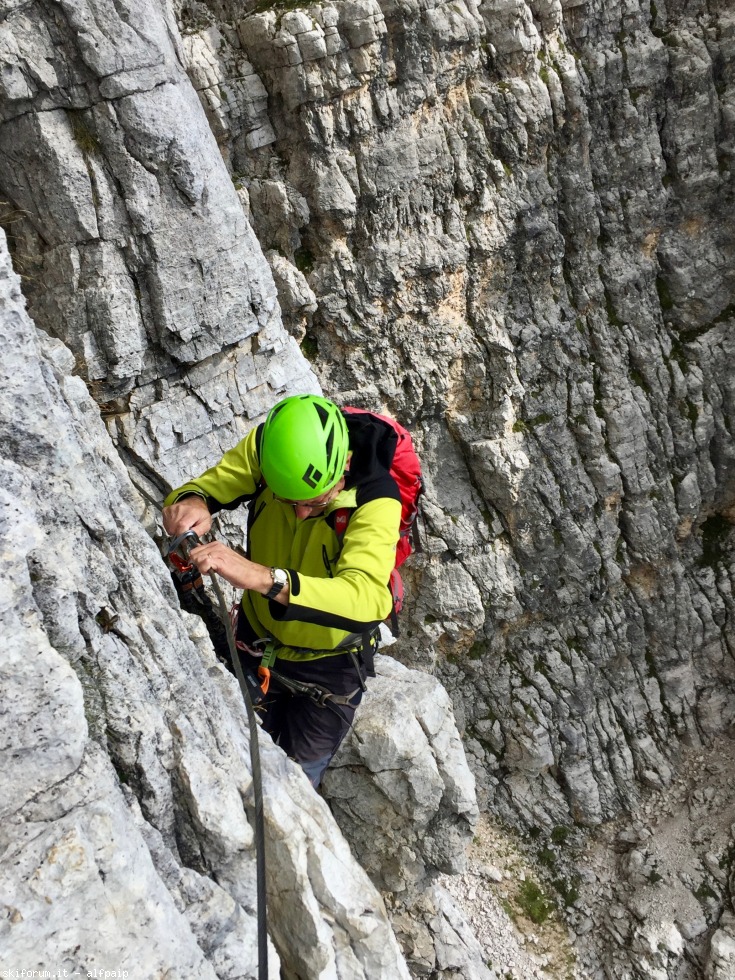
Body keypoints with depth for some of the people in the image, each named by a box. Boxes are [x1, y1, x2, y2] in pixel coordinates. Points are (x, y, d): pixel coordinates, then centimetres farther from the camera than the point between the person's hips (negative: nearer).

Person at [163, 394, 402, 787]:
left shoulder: (375, 500, -37)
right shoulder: (266, 446, -25)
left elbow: (367, 597, -51)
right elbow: (210, 483, -16)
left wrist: (266, 578, -67)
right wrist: (191, 501, -42)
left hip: (330, 664, -3)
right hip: (258, 639, 4)